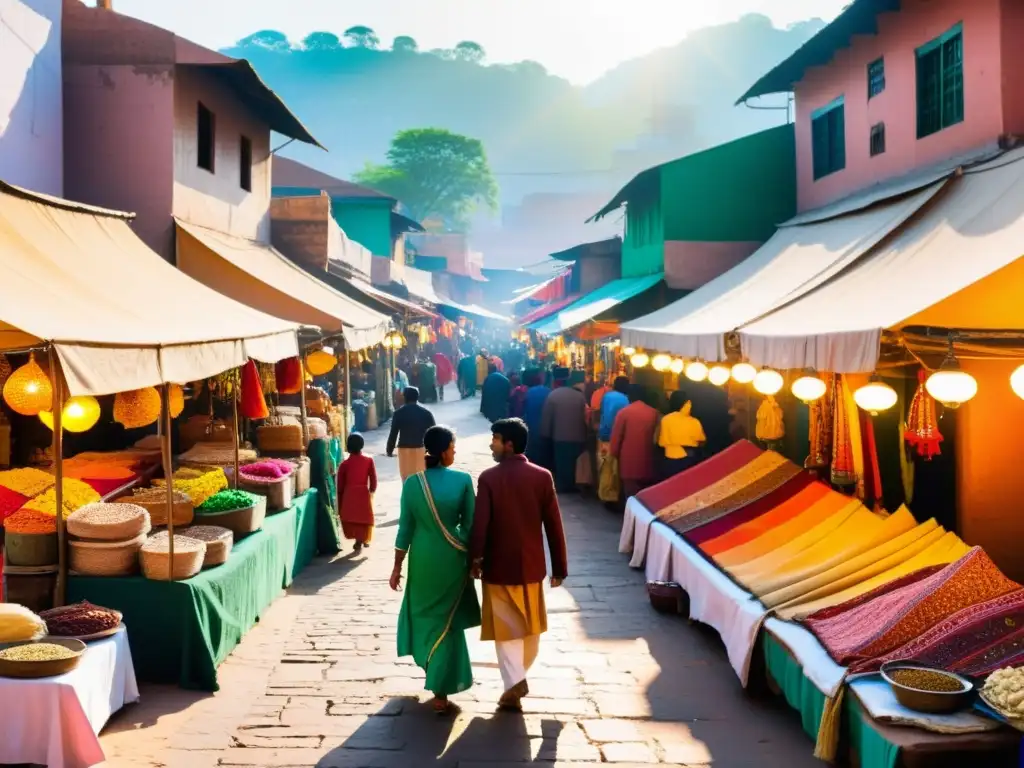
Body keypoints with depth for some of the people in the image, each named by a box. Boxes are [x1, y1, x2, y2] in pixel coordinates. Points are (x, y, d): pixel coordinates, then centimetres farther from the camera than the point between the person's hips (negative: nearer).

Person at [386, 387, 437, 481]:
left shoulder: (398, 413, -1)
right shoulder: (426, 413, 1)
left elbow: (393, 434, 0)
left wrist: (389, 450, 11)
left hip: (404, 451, 0)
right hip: (422, 450, 1)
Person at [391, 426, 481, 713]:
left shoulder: (412, 483, -9)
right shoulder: (462, 480, -12)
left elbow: (405, 528, -5)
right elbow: (469, 524, -7)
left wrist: (397, 566, 4)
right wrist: (473, 557, 8)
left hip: (422, 559, 1)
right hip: (452, 558, -1)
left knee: (424, 613, 24)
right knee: (447, 620, 10)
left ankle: (431, 667, 41)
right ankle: (440, 692, 11)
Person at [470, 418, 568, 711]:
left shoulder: (489, 478, -12)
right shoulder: (542, 476, -5)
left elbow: (480, 523, -14)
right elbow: (554, 525, -3)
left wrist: (476, 559, 0)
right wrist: (559, 567, 4)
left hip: (499, 565, -2)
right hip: (532, 564, 3)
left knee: (506, 628, 7)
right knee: (531, 627, 20)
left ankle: (514, 682, -3)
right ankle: (519, 675, 34)